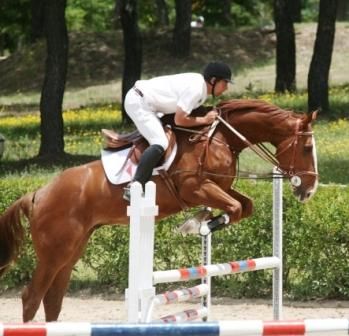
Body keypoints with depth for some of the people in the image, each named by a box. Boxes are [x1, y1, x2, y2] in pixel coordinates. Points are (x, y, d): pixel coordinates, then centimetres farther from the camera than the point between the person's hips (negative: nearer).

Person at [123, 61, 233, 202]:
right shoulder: (195, 89, -22)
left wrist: (210, 115, 3)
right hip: (138, 102, -11)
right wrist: (204, 120, -11)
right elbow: (179, 120, -21)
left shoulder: (201, 86, 8)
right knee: (160, 144, -23)